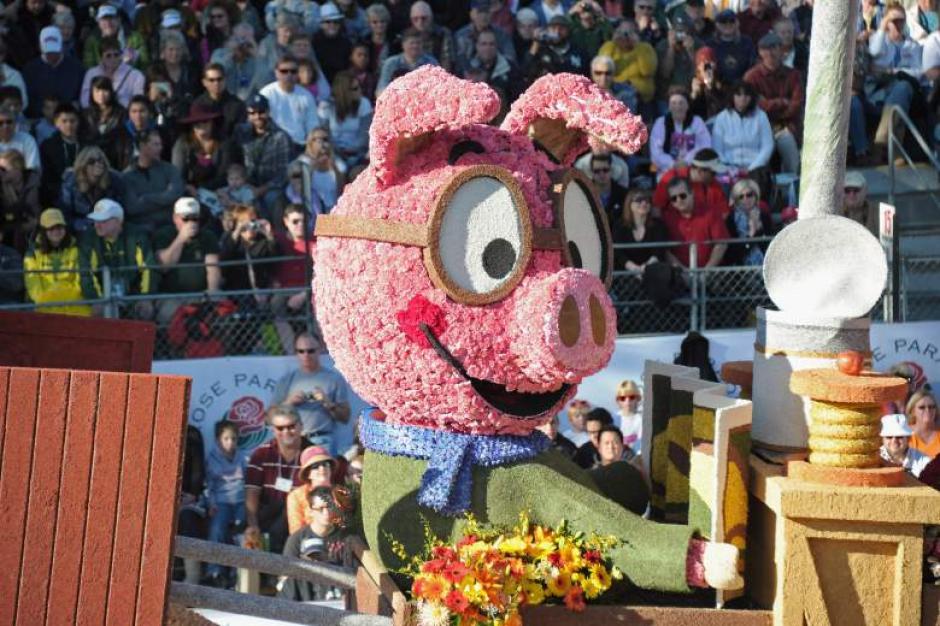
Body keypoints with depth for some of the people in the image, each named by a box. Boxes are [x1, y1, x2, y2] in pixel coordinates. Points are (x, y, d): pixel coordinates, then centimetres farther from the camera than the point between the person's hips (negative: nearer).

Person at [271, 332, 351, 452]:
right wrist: (289, 402, -4)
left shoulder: (334, 379, 7)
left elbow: (345, 417, 6)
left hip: (321, 442, -2)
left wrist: (328, 403, -10)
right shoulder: (287, 379, 14)